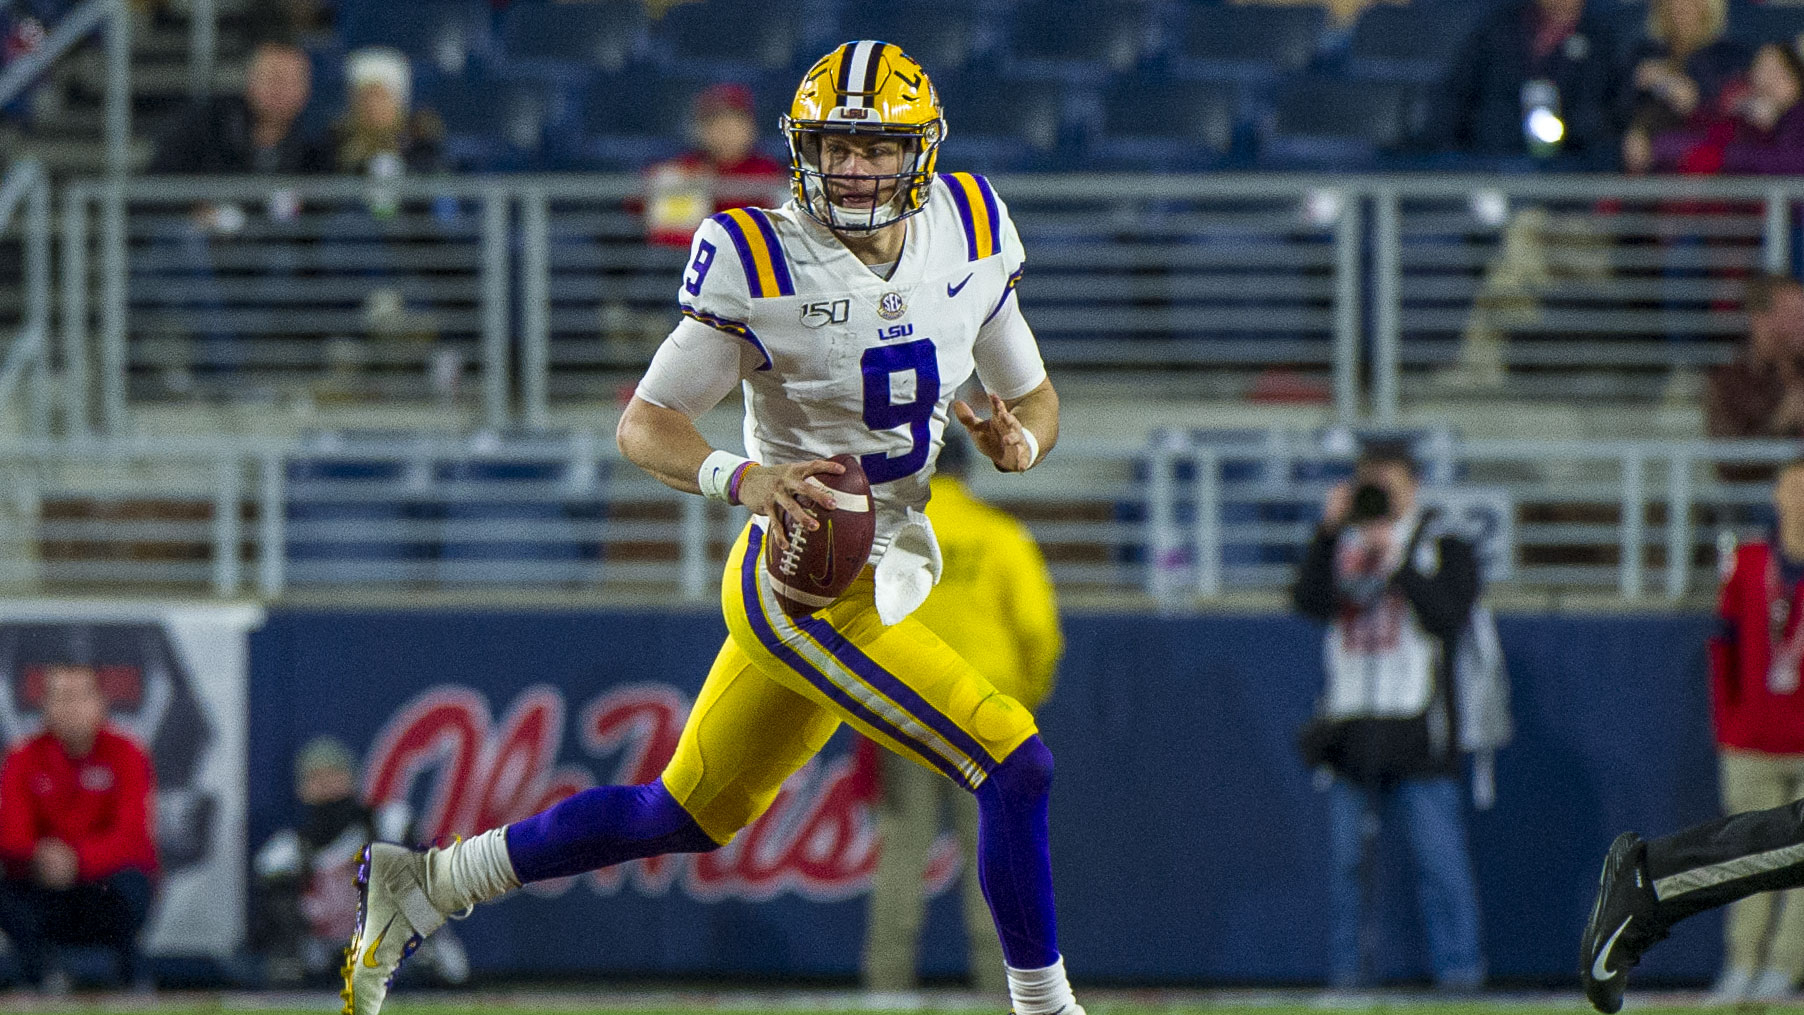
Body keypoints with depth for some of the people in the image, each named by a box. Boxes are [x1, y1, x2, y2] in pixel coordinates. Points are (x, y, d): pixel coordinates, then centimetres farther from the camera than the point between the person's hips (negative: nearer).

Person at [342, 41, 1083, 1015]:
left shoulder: (966, 234, 1)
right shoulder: (762, 263, -16)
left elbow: (1035, 394, 12)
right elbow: (644, 425, -11)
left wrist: (1019, 437, -12)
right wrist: (746, 479, -30)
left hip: (877, 585, 7)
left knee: (685, 816, 17)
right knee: (1014, 763, -14)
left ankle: (425, 884, 27)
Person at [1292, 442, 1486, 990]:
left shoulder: (1447, 551, 8)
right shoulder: (1341, 548, 16)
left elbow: (1448, 616, -8)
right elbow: (1310, 600, -3)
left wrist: (1398, 564, -11)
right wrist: (1330, 530, -8)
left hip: (1417, 733, -3)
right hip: (1351, 731, 3)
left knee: (1439, 857, -7)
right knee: (1345, 857, 2)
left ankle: (1458, 964, -2)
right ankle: (1345, 969, 8)